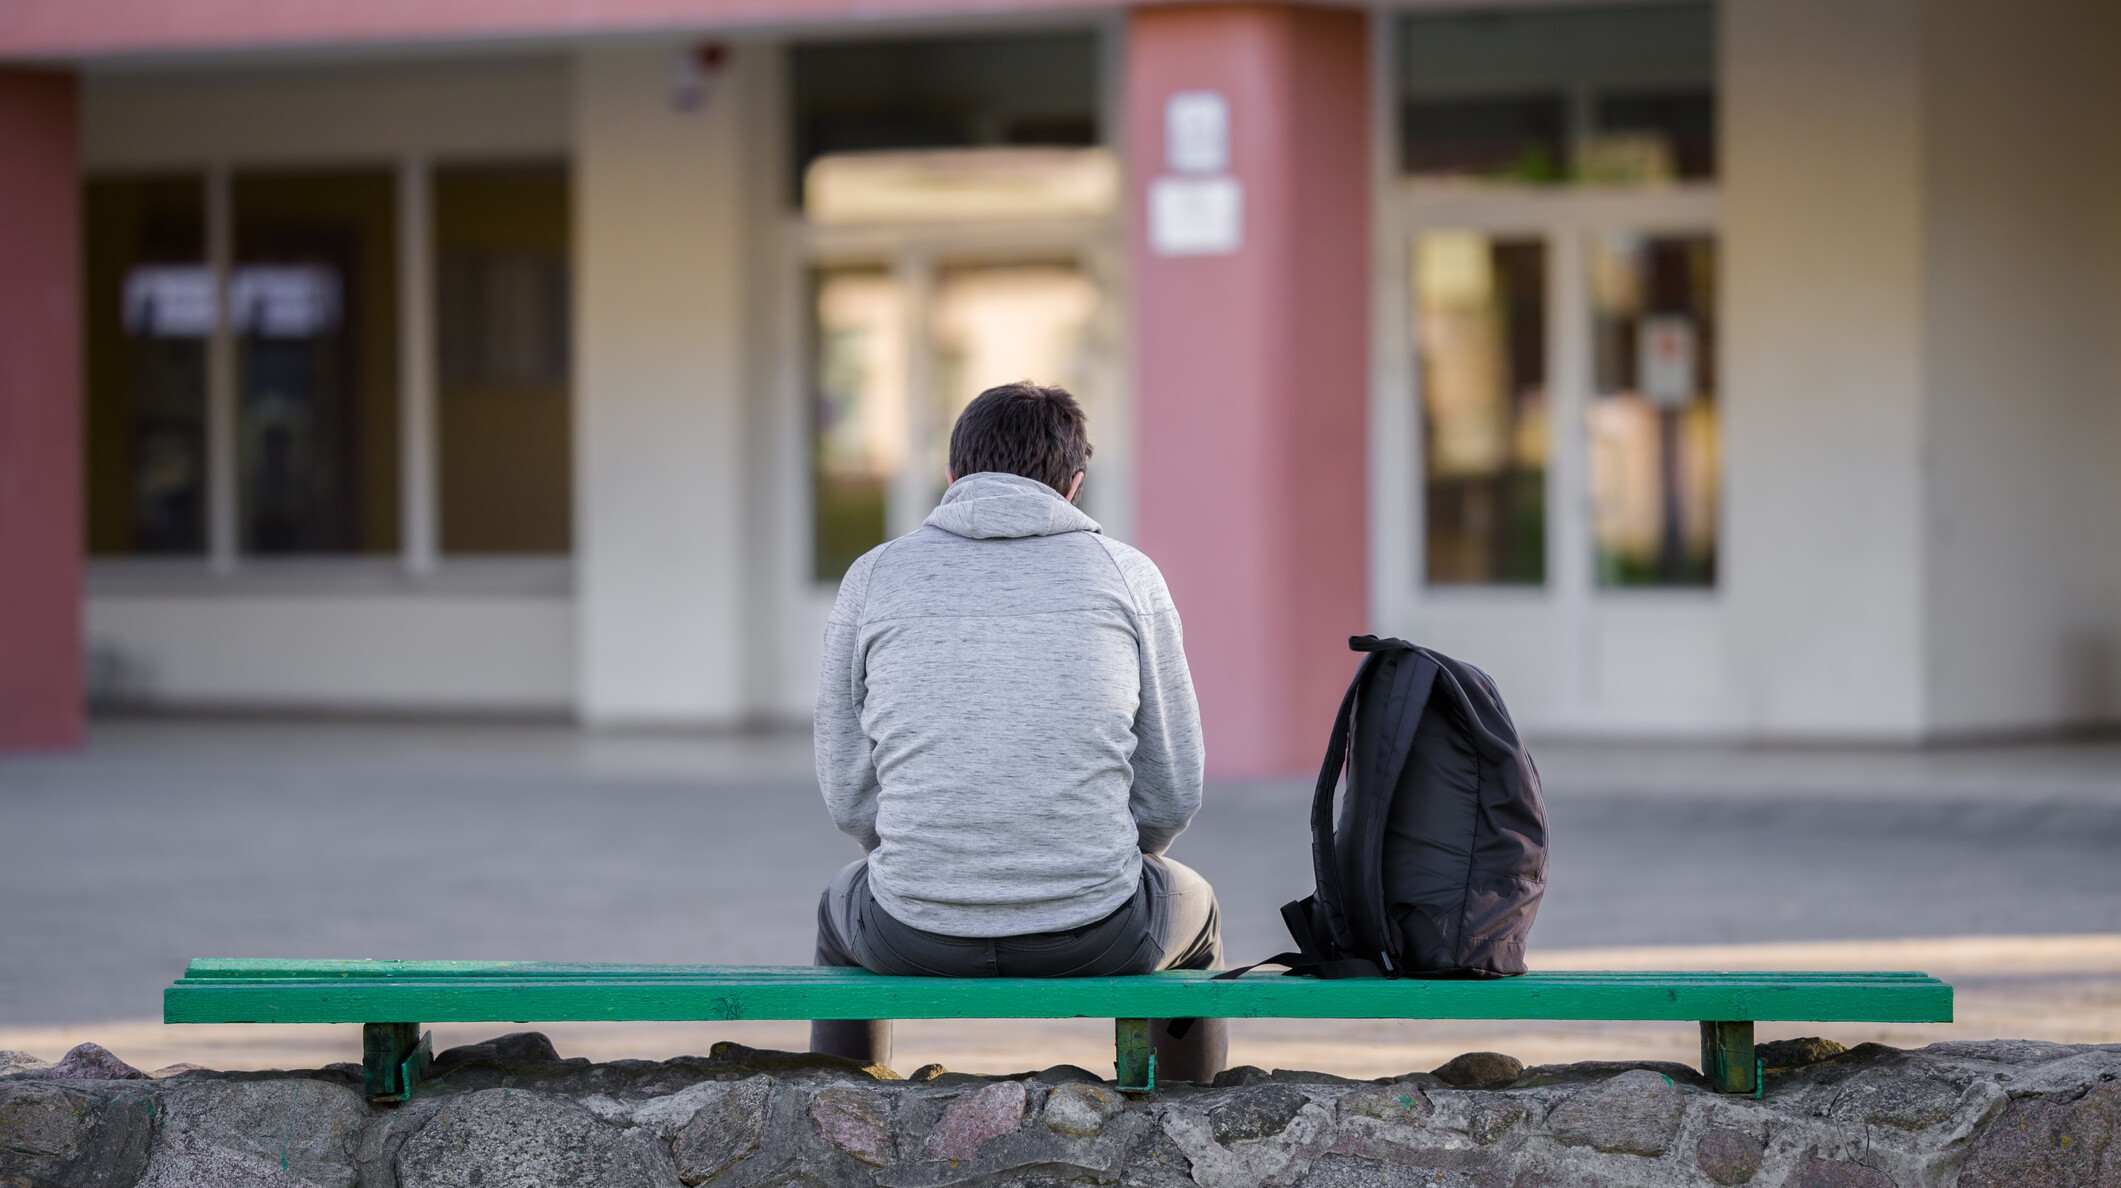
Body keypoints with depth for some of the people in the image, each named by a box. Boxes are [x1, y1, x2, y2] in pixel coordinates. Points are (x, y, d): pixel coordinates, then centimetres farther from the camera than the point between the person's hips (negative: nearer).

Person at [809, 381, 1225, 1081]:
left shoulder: (874, 578, 4)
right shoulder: (1128, 577, 3)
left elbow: (851, 796, 6)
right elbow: (1171, 794, 5)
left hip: (918, 940, 1)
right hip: (1093, 939, -1)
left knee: (843, 911, 38)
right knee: (1193, 908, 36)